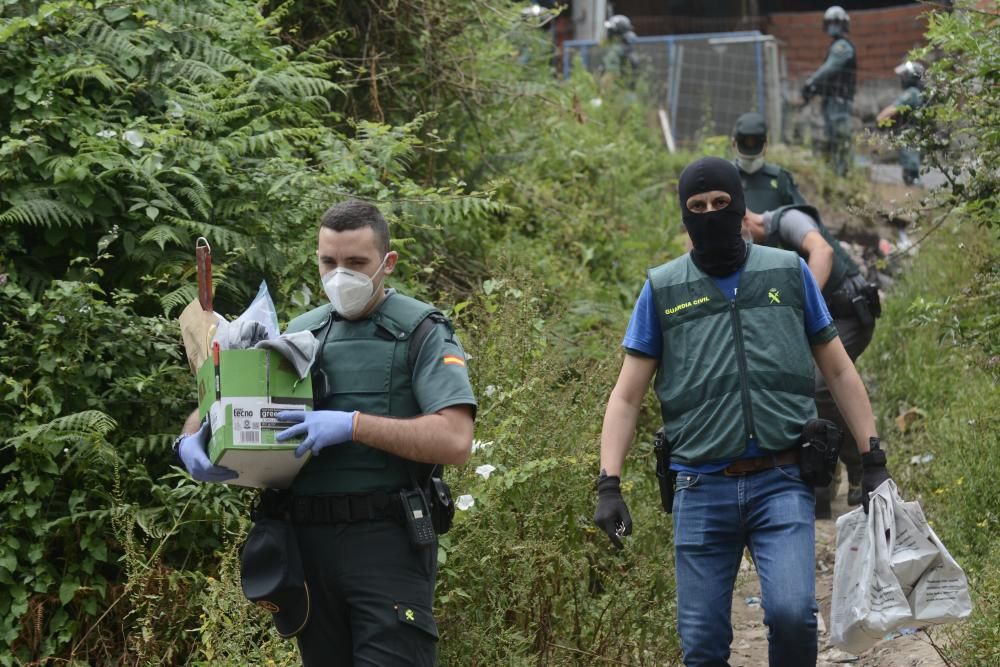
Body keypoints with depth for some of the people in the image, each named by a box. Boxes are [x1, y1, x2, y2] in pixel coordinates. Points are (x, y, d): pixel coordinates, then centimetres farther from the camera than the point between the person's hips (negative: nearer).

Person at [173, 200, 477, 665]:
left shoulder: (422, 333, -2)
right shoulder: (299, 333, 14)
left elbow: (455, 440, -14)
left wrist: (353, 425, -21)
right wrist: (192, 440, -7)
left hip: (386, 542, -5)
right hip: (307, 540, 5)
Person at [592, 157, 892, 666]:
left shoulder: (789, 273, 7)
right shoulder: (663, 289, 6)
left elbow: (838, 370, 13)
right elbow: (627, 395, 6)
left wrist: (873, 460, 8)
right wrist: (609, 485, -4)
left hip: (782, 483, -1)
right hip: (702, 490, 1)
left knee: (791, 611, -21)